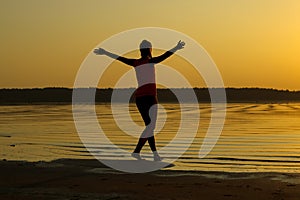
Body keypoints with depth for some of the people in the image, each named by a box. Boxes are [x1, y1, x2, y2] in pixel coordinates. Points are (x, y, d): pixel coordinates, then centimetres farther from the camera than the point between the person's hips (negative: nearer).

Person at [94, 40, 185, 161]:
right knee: (151, 126, -4)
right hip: (149, 96, -7)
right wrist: (176, 48, -33)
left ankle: (155, 153, 5)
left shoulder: (135, 63, 9)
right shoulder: (150, 61, -6)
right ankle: (137, 151, -14)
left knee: (149, 126, 9)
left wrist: (105, 53, 27)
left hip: (139, 97, 7)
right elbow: (164, 56, -22)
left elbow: (119, 58, 16)